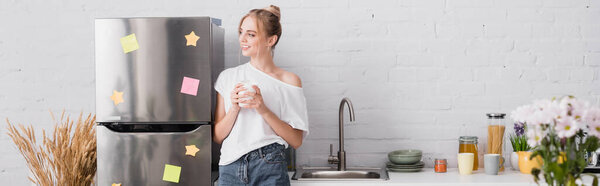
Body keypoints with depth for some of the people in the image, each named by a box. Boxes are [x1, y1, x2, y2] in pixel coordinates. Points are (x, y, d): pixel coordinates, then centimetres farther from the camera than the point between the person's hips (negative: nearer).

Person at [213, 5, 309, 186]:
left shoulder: (289, 81, 1)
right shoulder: (228, 77, 8)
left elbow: (296, 141, -2)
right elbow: (217, 136, 8)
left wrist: (264, 110, -12)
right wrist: (235, 108, -9)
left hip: (270, 170, -2)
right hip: (230, 169, 2)